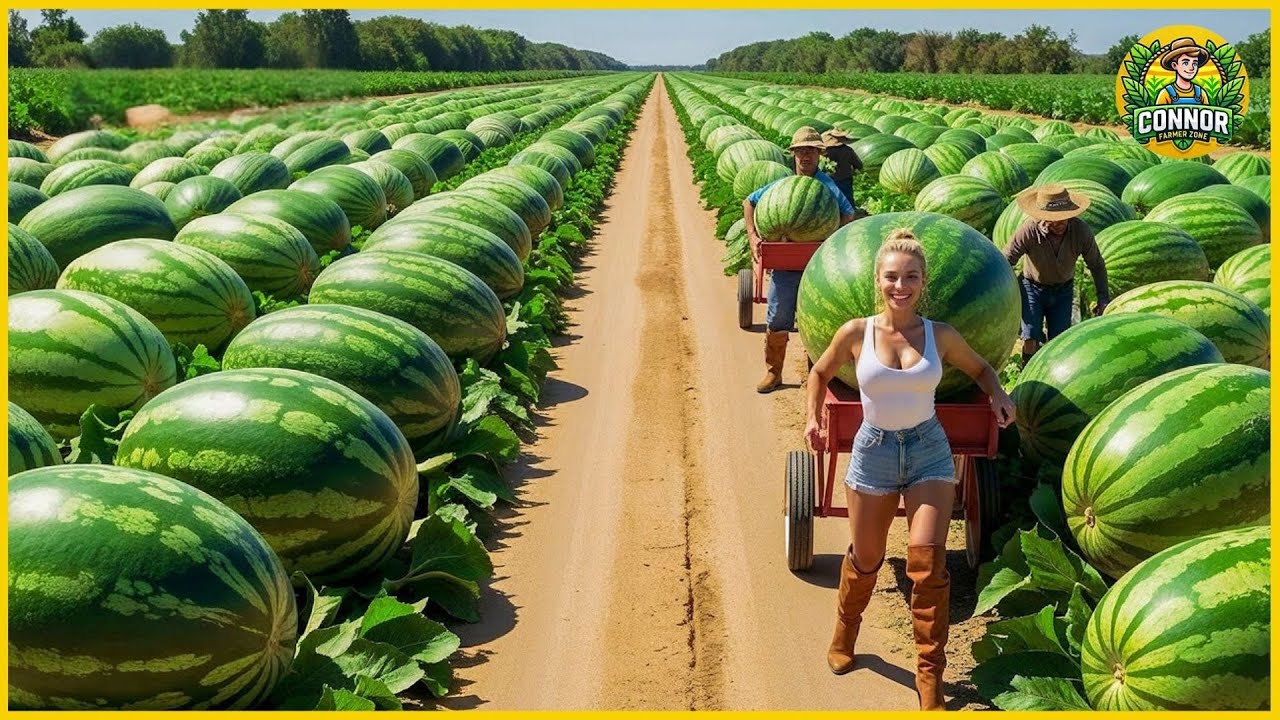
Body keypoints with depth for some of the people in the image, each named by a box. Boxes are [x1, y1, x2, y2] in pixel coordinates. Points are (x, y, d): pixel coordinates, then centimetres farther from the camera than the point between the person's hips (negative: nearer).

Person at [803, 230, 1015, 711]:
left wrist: (999, 396, -6)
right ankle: (844, 631, 42)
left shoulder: (940, 336, -4)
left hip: (929, 449, 0)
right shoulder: (855, 333, -7)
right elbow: (821, 372, 11)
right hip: (874, 450, 0)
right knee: (866, 560, 10)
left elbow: (980, 369, 13)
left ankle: (930, 676, 3)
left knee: (927, 561, -10)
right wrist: (813, 418, -2)